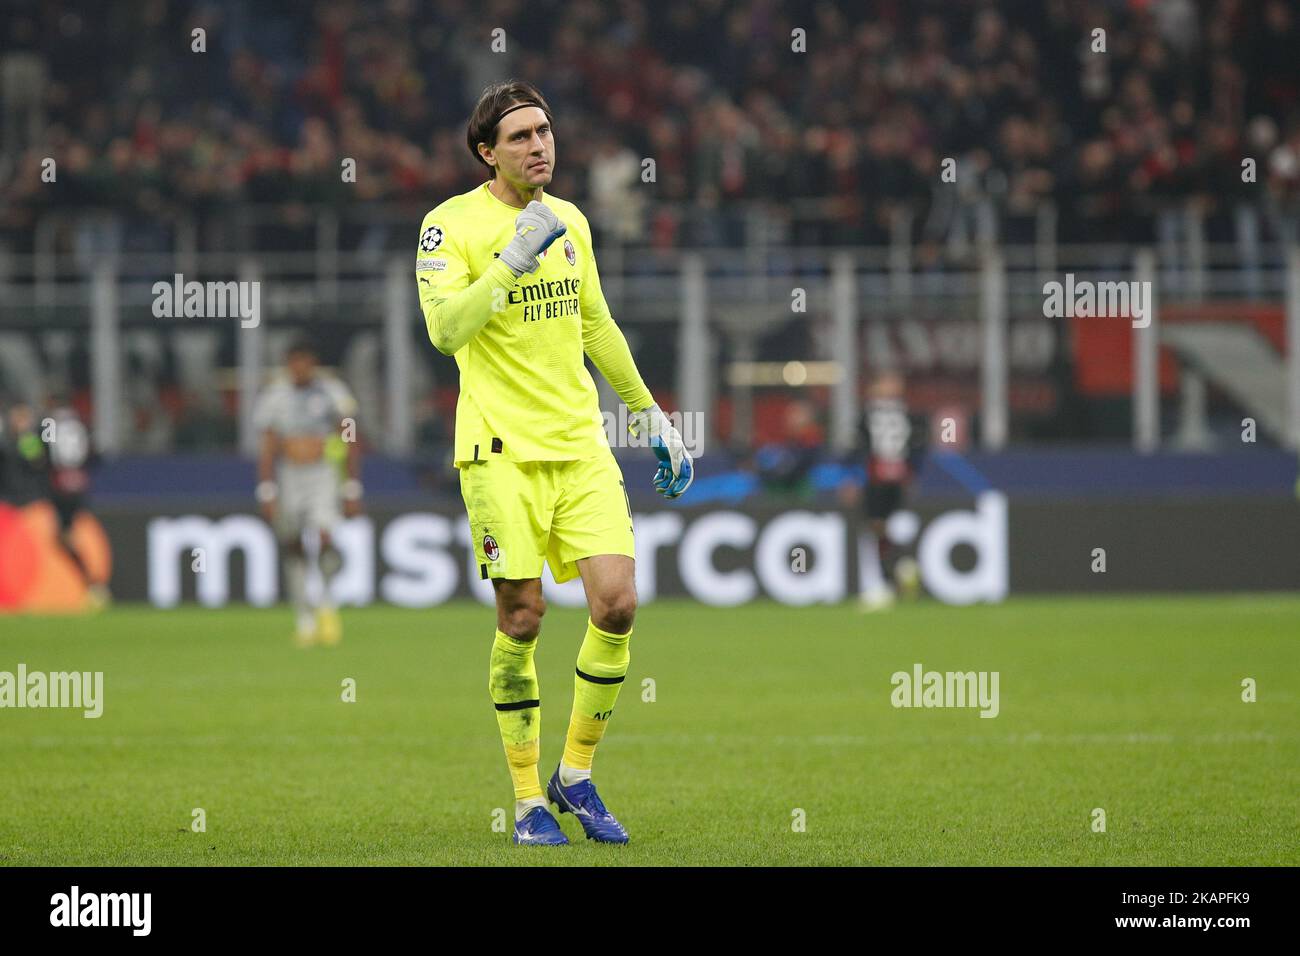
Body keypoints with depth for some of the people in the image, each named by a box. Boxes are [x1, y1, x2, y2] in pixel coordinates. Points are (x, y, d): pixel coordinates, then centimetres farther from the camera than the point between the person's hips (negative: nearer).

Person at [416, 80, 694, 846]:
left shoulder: (570, 221, 14)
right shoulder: (453, 224, -5)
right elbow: (444, 329, -18)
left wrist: (652, 415, 27)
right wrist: (514, 260, -24)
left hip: (582, 444, 5)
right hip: (502, 451, -5)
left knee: (617, 605, -6)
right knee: (522, 620, -4)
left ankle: (577, 774, 12)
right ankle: (529, 799, 8)